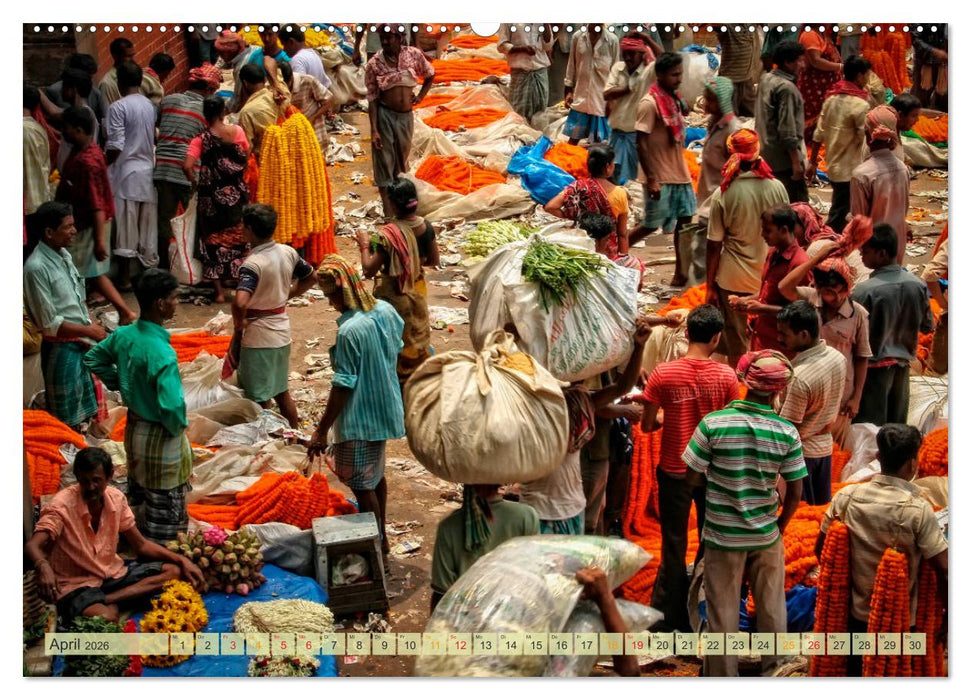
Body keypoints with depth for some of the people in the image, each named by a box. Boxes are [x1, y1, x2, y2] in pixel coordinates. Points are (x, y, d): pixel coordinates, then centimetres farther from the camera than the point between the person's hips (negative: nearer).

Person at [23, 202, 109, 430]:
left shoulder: (64, 255, 5)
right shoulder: (36, 268, -22)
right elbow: (49, 323, -20)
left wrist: (92, 328, 2)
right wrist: (88, 331, -13)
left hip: (81, 345, 8)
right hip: (61, 349, -8)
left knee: (84, 413, 19)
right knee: (67, 420, 5)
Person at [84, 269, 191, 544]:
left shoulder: (124, 335, -8)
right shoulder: (162, 353, -32)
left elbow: (93, 358, 11)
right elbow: (172, 406, -37)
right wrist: (178, 427, -16)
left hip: (133, 427, 8)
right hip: (160, 439, -8)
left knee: (139, 496, 25)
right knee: (165, 504, 10)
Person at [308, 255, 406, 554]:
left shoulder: (350, 331, -28)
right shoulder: (386, 310, -4)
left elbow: (343, 386, -24)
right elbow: (397, 349, 11)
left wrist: (322, 430, -17)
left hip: (360, 420, -9)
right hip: (385, 408, 9)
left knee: (361, 485, 7)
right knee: (376, 475, 24)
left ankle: (376, 545, 19)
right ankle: (381, 538, 38)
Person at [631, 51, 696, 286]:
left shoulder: (675, 99, 8)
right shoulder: (649, 104, -17)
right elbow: (641, 145, -19)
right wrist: (651, 179, -22)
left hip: (679, 173, 8)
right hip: (660, 178, -8)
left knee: (684, 219, 5)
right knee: (652, 224, 0)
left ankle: (681, 272, 10)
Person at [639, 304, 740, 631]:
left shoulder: (663, 374, -15)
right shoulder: (726, 376, -13)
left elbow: (647, 425, -9)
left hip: (674, 470, -1)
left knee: (674, 544, 12)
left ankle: (671, 614, 19)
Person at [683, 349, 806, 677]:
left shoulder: (713, 423, -18)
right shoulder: (787, 432, -13)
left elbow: (693, 478, -12)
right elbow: (795, 492, -6)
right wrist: (780, 526, 10)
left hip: (722, 536, -1)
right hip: (766, 535, 1)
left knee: (723, 612, 14)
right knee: (771, 607, 20)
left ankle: (723, 675, 26)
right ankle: (773, 671, 34)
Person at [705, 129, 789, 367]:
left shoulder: (723, 194, -13)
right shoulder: (776, 188, -8)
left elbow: (714, 245, -9)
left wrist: (710, 286, 1)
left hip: (734, 278, -2)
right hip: (770, 276, 2)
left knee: (737, 345, 11)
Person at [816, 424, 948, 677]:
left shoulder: (846, 496, -10)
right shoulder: (918, 510, -21)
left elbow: (821, 548, 1)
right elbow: (944, 569, -20)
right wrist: (948, 613, -4)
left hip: (857, 615, 3)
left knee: (855, 673, 21)